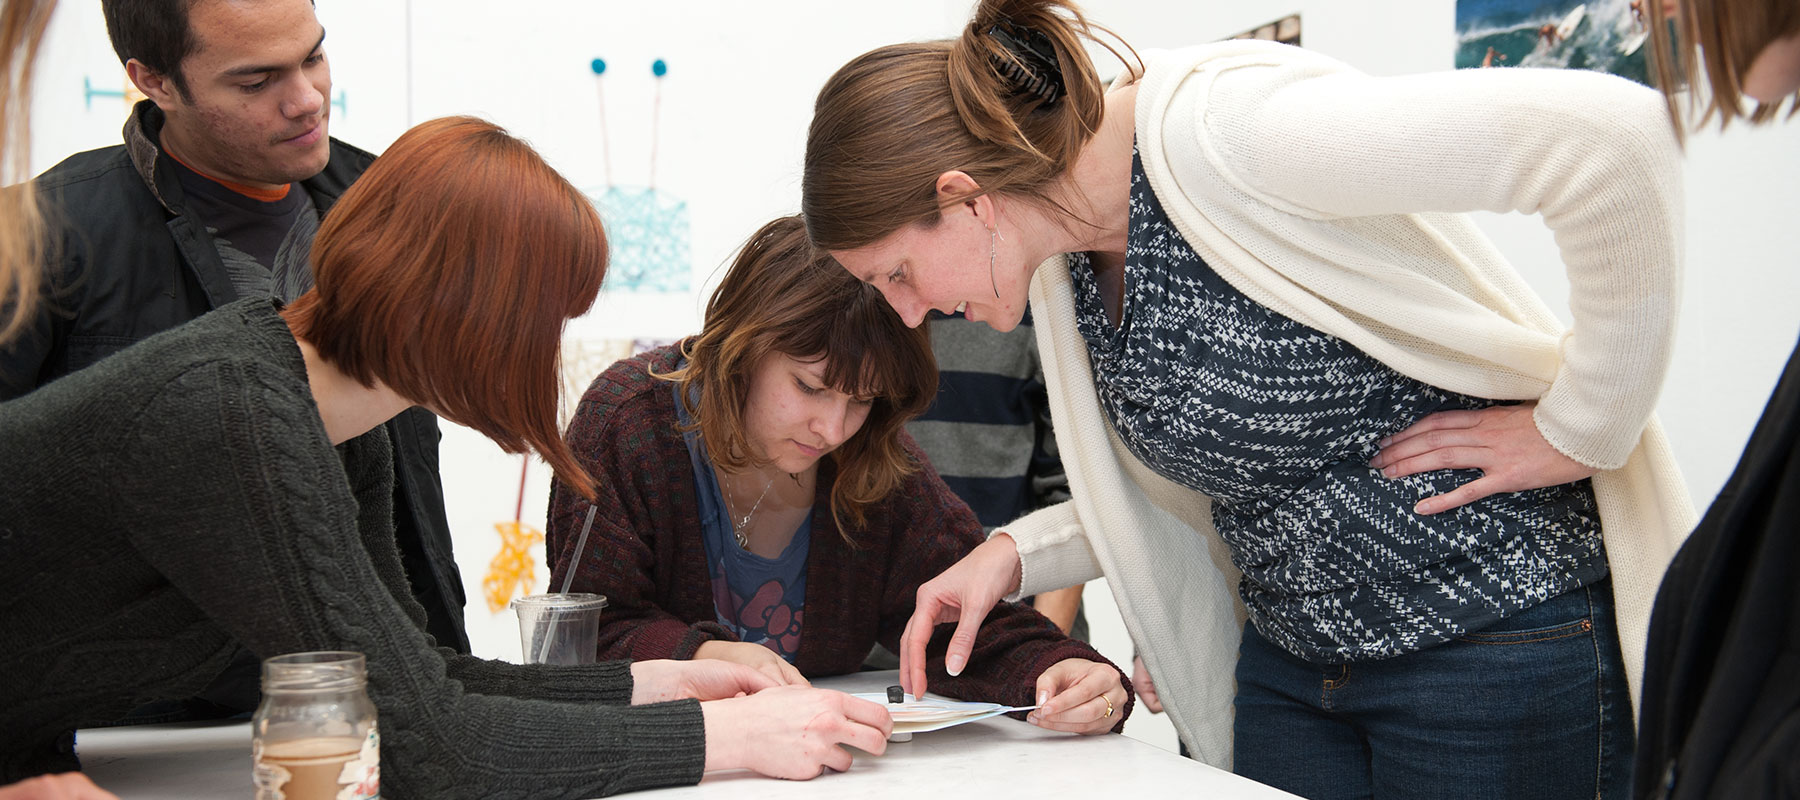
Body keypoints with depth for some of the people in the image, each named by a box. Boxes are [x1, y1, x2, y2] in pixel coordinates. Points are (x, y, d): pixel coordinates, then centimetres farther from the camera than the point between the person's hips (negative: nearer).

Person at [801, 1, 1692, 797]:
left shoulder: (1218, 128, -24)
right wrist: (1015, 555, 3)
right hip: (1287, 662, 8)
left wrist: (1577, 433, -22)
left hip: (1498, 647, -8)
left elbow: (1612, 135, -31)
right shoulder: (1066, 257, 4)